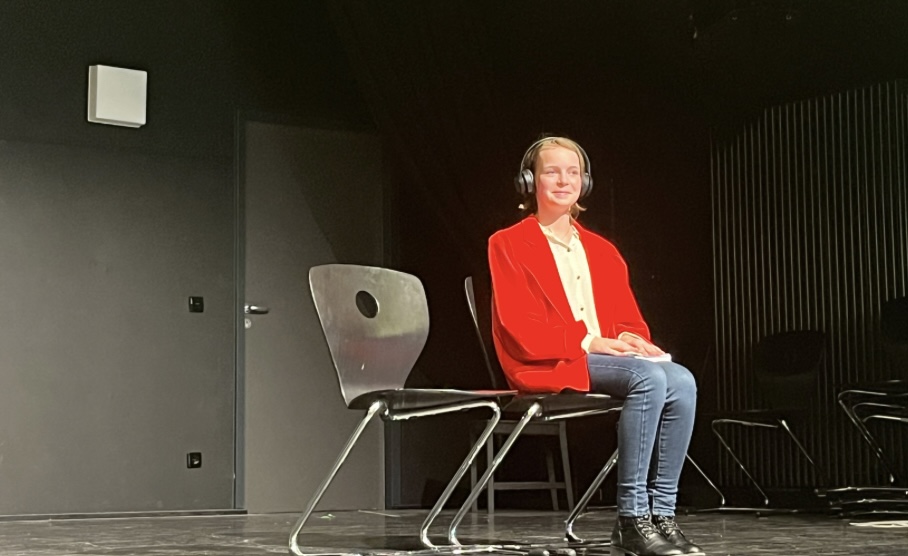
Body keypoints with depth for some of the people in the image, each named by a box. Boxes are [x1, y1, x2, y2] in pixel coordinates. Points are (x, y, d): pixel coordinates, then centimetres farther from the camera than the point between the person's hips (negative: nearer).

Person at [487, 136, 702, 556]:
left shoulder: (602, 251, 23)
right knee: (649, 378, -32)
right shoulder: (507, 245, 5)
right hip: (548, 366, -6)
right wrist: (589, 341, -17)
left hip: (609, 356, 6)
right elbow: (518, 327, -7)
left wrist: (632, 342, -9)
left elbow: (630, 319, 17)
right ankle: (631, 520, -30)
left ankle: (660, 514, -23)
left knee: (681, 382, -25)